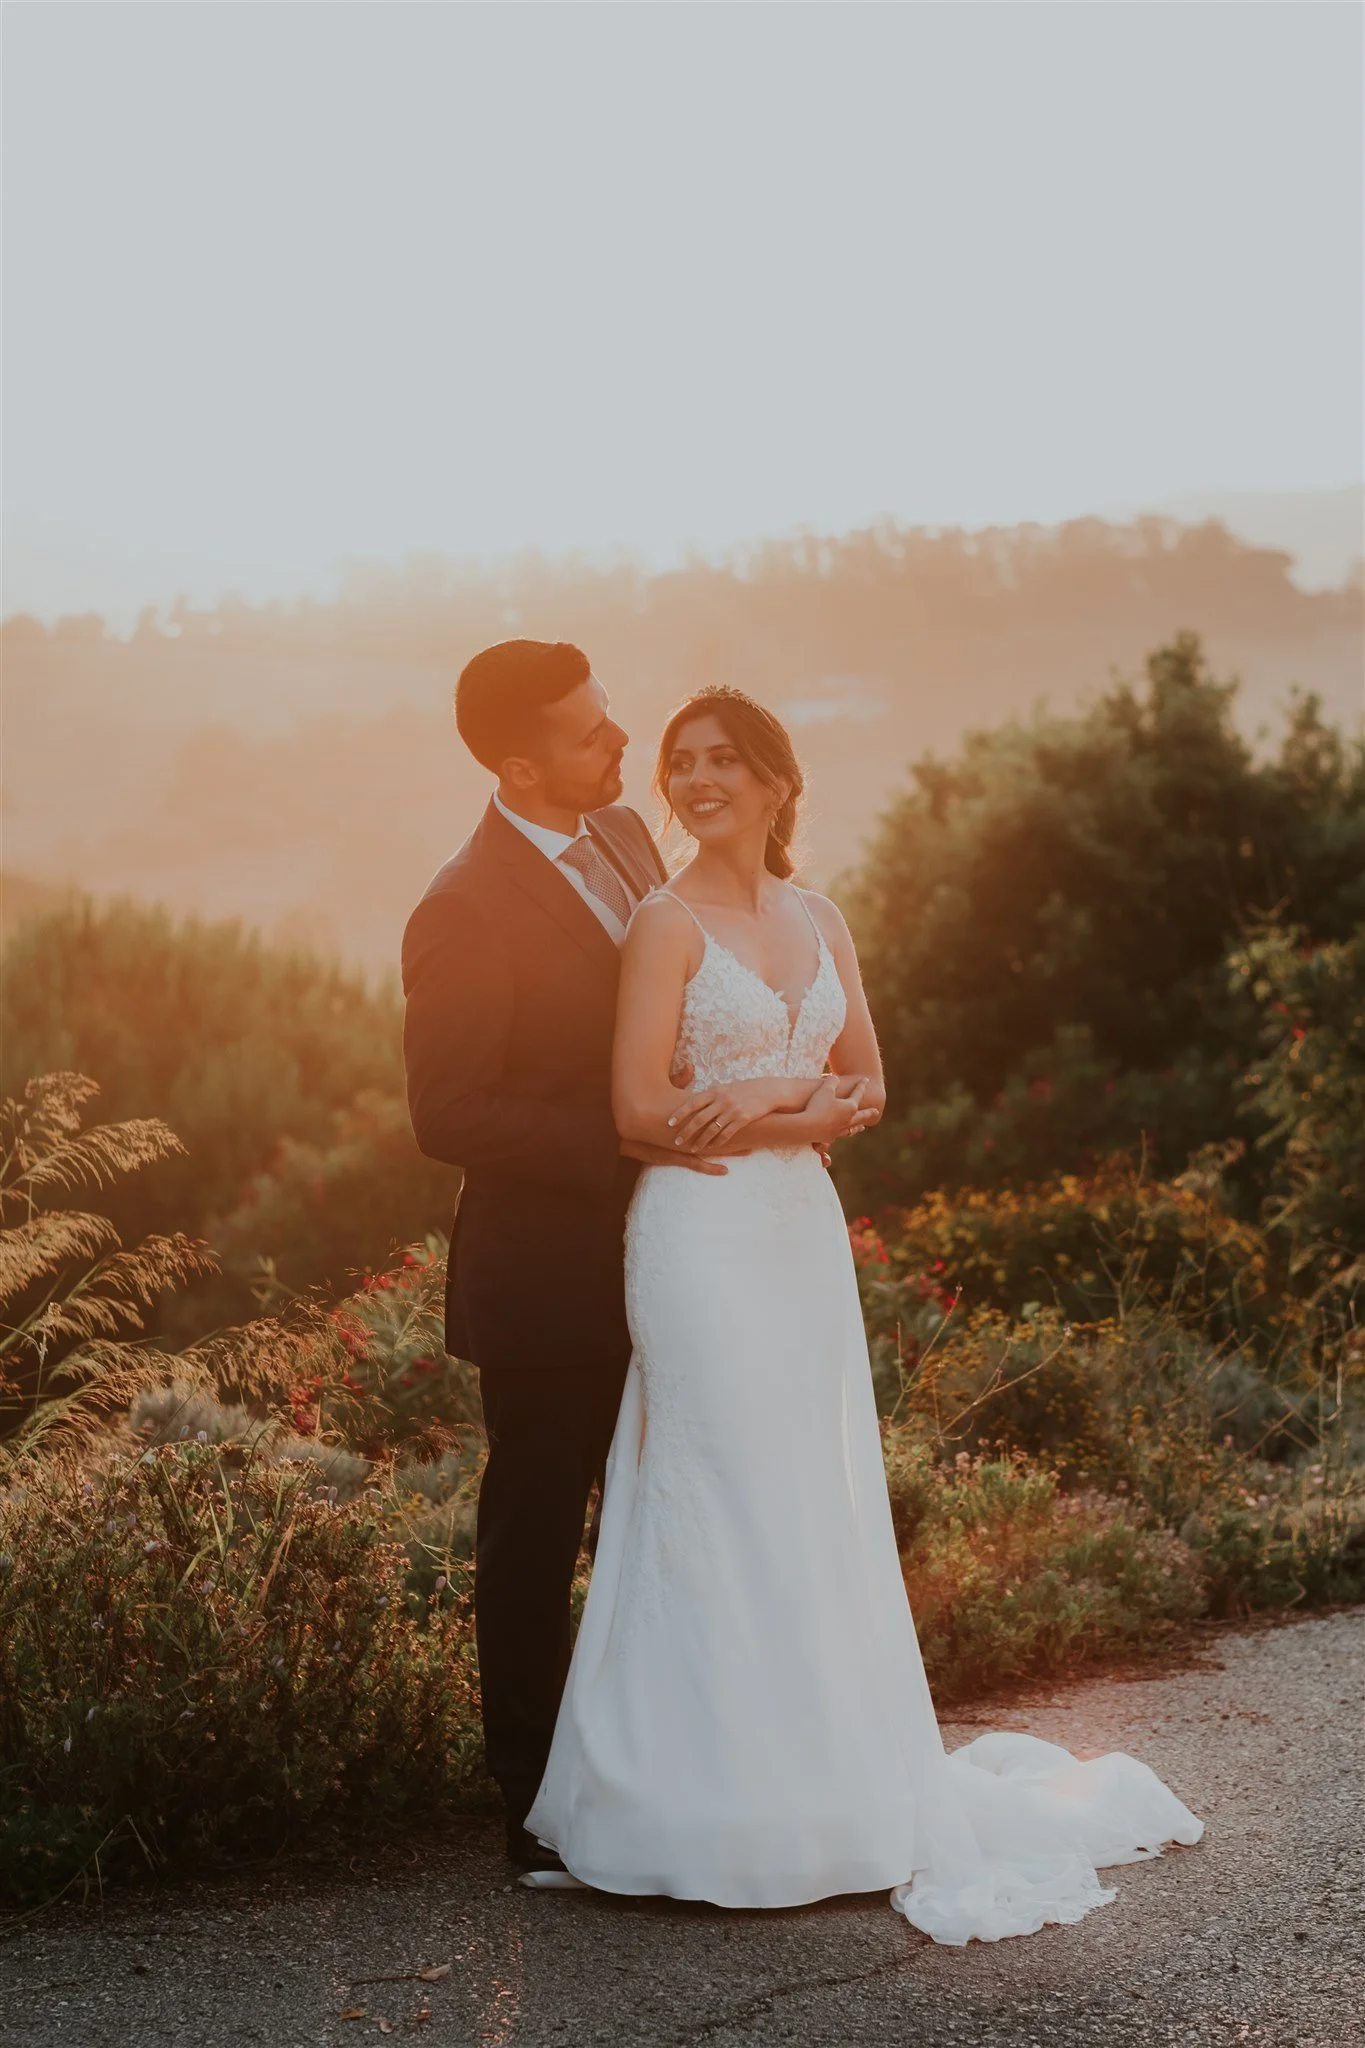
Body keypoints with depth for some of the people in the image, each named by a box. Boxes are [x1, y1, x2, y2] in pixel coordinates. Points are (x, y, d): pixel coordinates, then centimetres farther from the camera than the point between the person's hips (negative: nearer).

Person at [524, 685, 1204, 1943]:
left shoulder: (821, 923, 12)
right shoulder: (669, 921, -5)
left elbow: (868, 1089, 12)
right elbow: (640, 1110, -11)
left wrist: (772, 1093, -9)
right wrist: (808, 1107, -7)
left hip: (804, 1228, 6)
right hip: (704, 1233, -6)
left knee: (819, 1500, 10)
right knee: (720, 1499, -4)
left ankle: (826, 1774, 22)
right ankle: (724, 1793, 6)